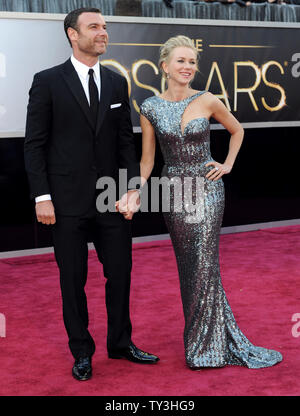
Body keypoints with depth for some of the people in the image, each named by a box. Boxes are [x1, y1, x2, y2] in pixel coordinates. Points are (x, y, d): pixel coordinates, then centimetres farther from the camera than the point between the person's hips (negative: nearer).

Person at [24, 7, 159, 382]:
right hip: (68, 202, -4)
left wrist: (132, 184, -2)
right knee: (73, 279, 7)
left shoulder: (117, 83, 8)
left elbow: (125, 140, 10)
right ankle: (82, 352, 23)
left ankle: (120, 343, 29)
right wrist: (41, 197, -11)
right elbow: (35, 144, -5)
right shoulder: (48, 82, -4)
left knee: (120, 273, 11)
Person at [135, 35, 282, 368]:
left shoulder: (208, 101, -4)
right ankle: (201, 334, 22)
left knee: (205, 265, -6)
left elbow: (237, 131, 14)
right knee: (187, 266, 8)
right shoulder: (150, 108, -1)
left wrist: (228, 164, 5)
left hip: (207, 190, -2)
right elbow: (147, 160, 4)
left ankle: (207, 343, 7)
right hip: (174, 191, 2)